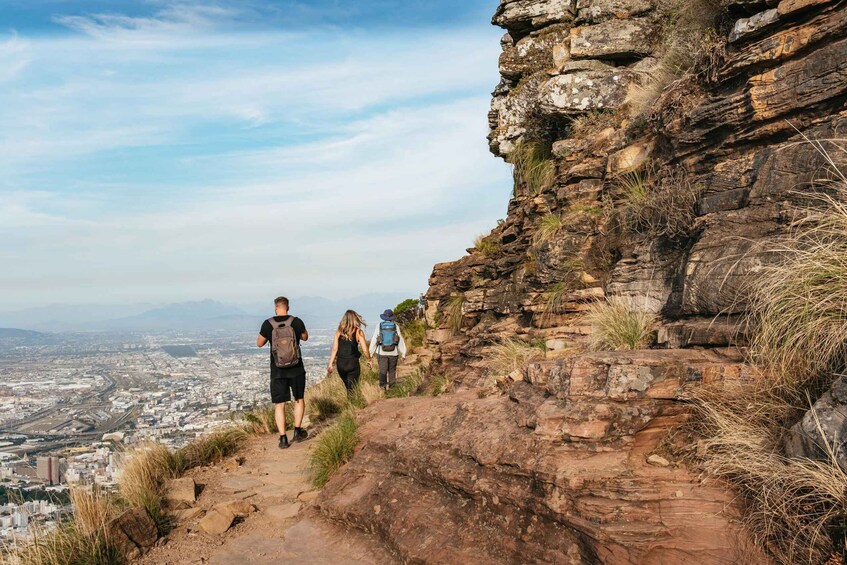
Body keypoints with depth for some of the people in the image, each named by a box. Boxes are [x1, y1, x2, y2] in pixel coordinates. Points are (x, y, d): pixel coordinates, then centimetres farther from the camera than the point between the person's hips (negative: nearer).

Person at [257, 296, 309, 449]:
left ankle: (283, 438, 5)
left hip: (277, 371, 0)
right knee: (299, 399, 19)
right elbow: (305, 337, 11)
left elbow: (259, 343, 6)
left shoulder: (268, 324, -8)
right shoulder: (296, 321, -7)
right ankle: (297, 432, 21)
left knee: (279, 404, 8)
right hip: (296, 369, 0)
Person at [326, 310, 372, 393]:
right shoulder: (358, 332, -6)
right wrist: (369, 360, 11)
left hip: (340, 363, 3)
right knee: (352, 388, 3)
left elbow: (334, 349, -1)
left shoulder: (339, 332, 2)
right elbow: (365, 350, -6)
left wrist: (330, 364, 2)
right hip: (353, 363, -3)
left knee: (348, 387, 21)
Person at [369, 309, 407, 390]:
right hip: (393, 352, 1)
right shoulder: (396, 326, -1)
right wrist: (403, 353, 7)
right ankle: (391, 386, 18)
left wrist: (370, 353, 8)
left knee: (382, 371, -2)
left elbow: (374, 340, 0)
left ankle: (383, 385, -21)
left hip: (381, 352, -1)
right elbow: (401, 341, 0)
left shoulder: (379, 326, -2)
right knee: (392, 371, 15)